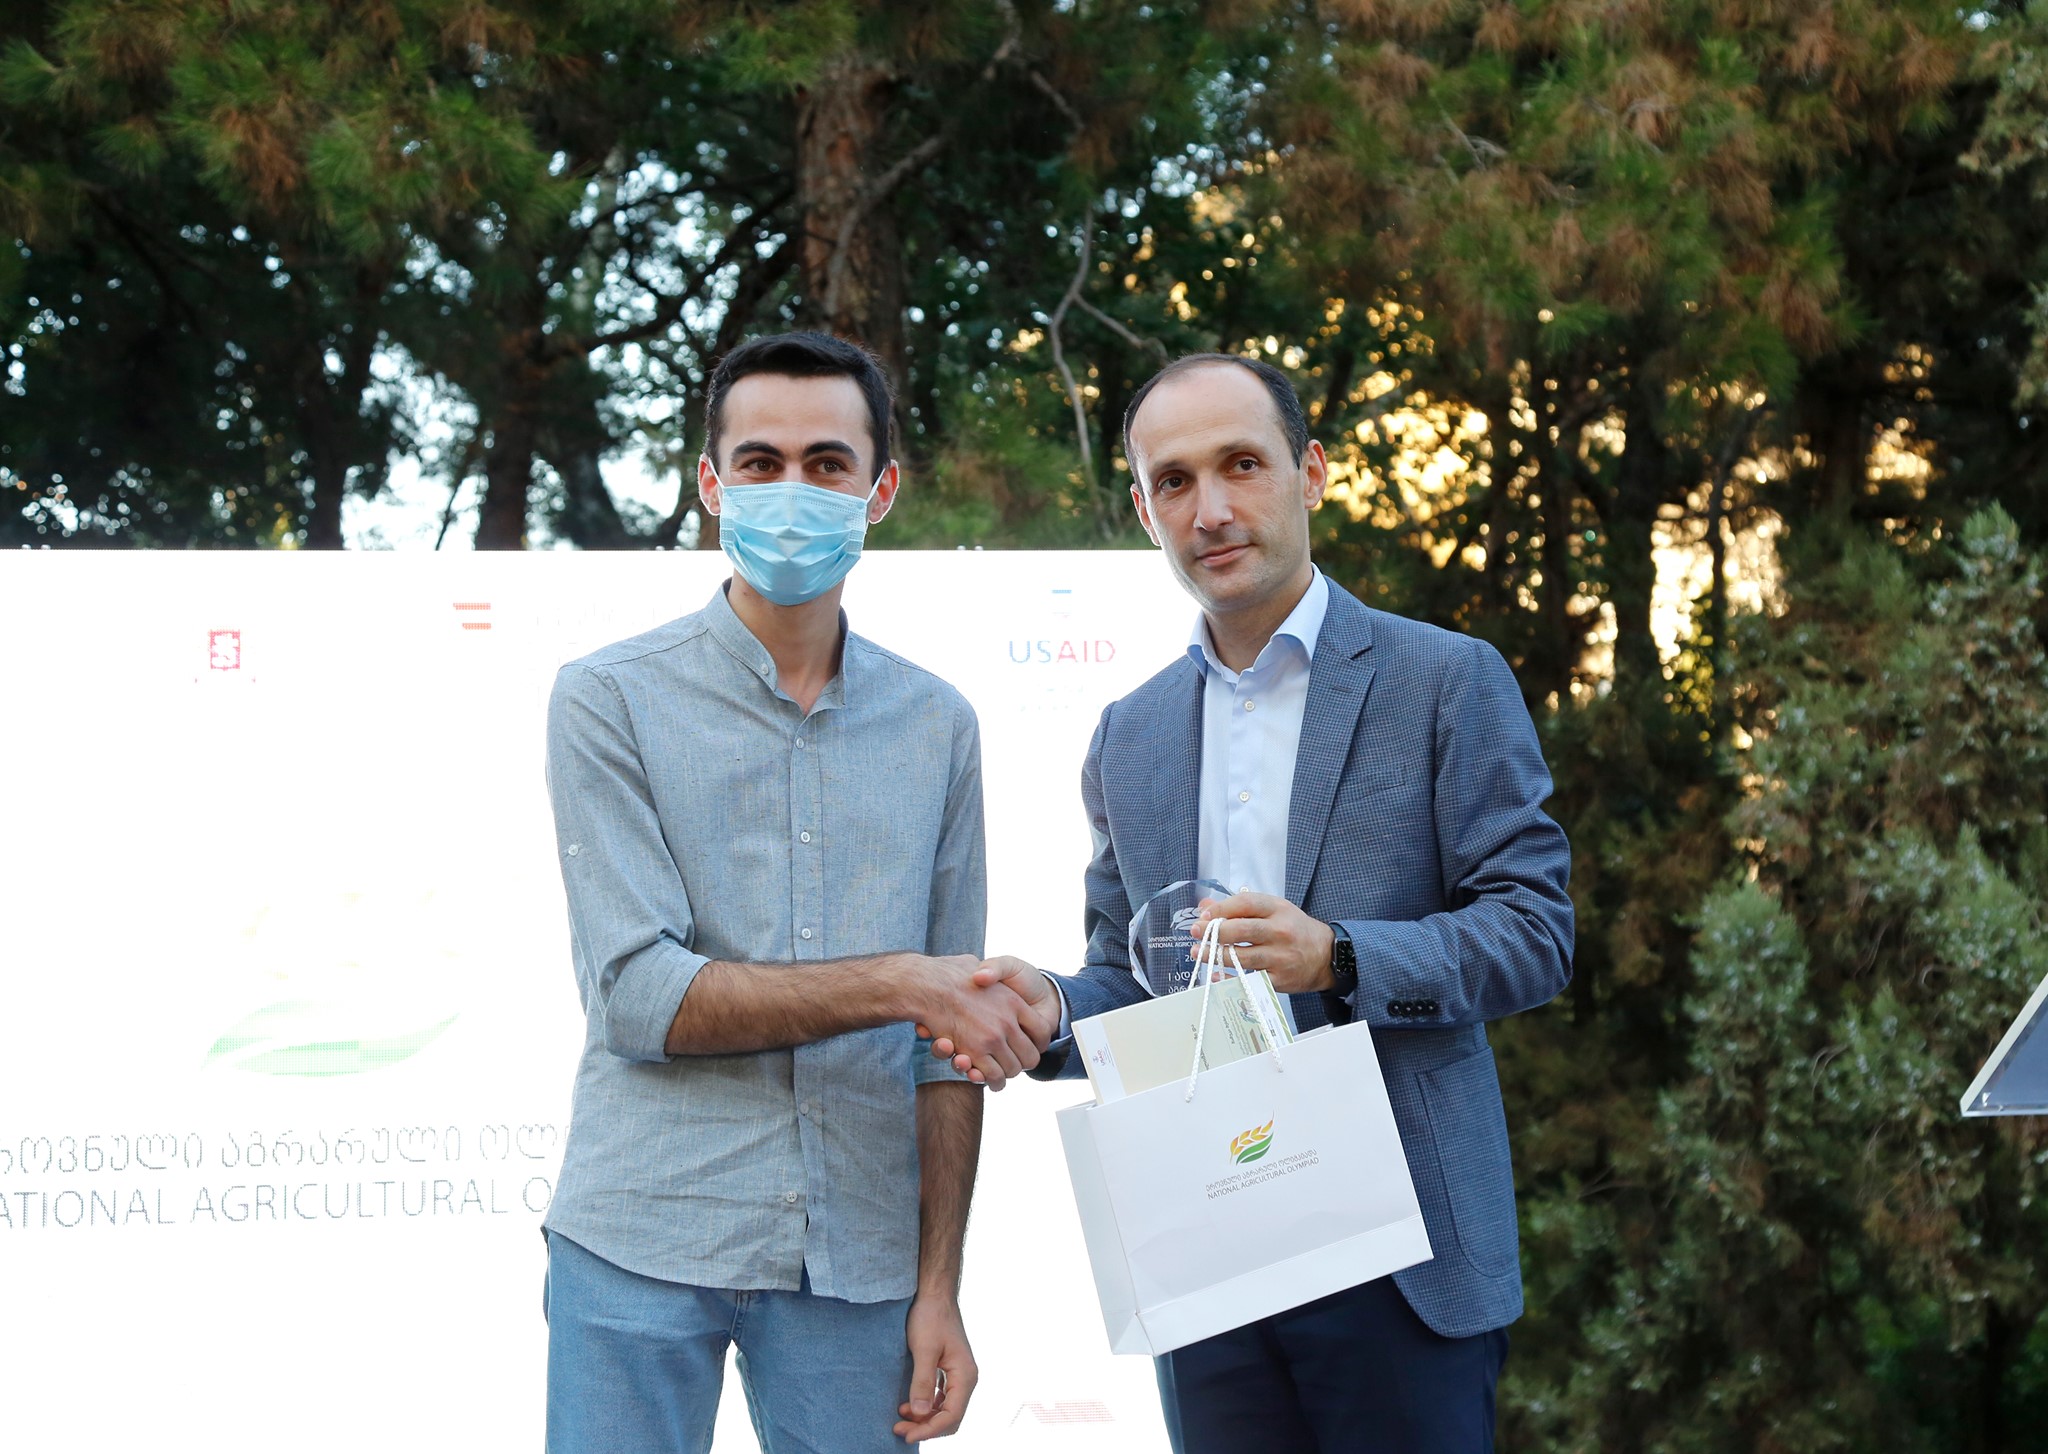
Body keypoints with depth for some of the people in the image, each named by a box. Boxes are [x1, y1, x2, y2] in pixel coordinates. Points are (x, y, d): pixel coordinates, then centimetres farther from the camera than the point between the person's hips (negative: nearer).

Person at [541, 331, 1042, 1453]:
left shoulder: (936, 727, 10)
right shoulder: (611, 702, -1)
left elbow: (951, 1039, 10)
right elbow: (641, 996, -10)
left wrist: (940, 1284, 5)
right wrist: (898, 984, -14)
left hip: (856, 1263, 3)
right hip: (645, 1244, -3)